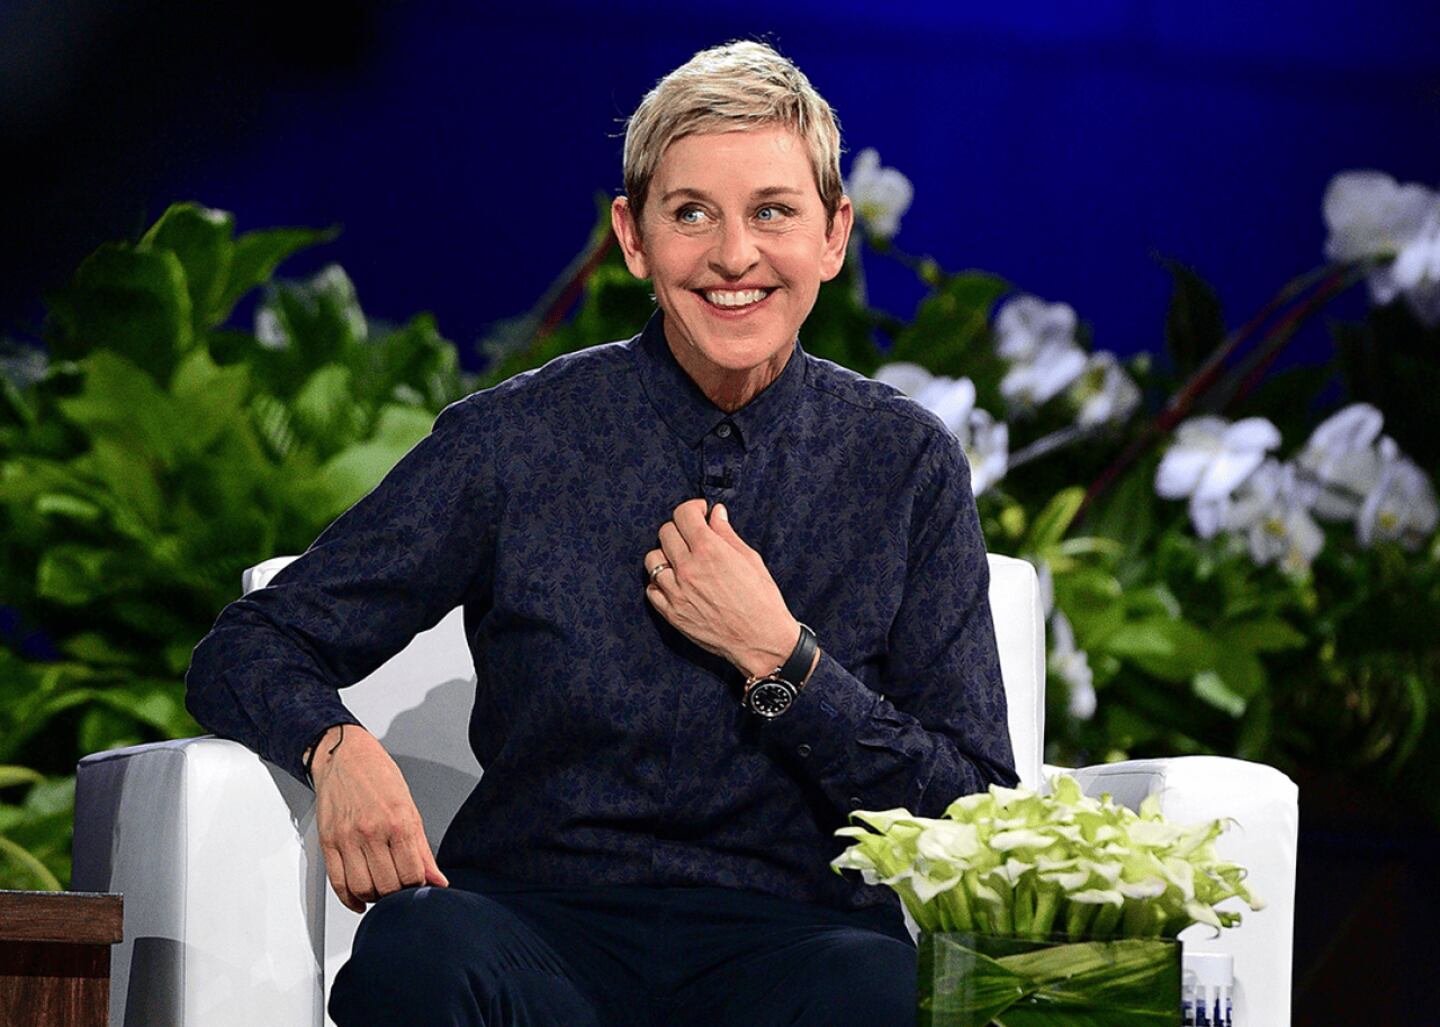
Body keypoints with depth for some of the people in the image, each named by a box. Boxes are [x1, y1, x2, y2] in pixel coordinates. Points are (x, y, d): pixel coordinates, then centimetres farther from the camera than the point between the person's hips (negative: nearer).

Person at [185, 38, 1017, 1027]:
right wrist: (338, 746, -18)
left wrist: (775, 654, -8)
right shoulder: (513, 442, 3)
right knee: (416, 947, -35)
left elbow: (977, 816, 4)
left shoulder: (908, 462, 6)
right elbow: (246, 651, 5)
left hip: (793, 936, 0)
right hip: (534, 919, 1)